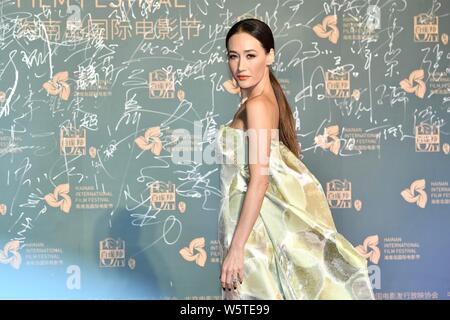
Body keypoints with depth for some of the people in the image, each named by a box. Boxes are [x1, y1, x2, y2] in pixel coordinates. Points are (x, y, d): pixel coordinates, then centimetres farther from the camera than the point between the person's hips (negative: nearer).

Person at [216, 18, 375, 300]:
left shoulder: (257, 105, -16)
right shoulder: (268, 99, 10)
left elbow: (260, 180, -22)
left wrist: (236, 247, -24)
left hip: (253, 221, -9)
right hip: (253, 217, 9)